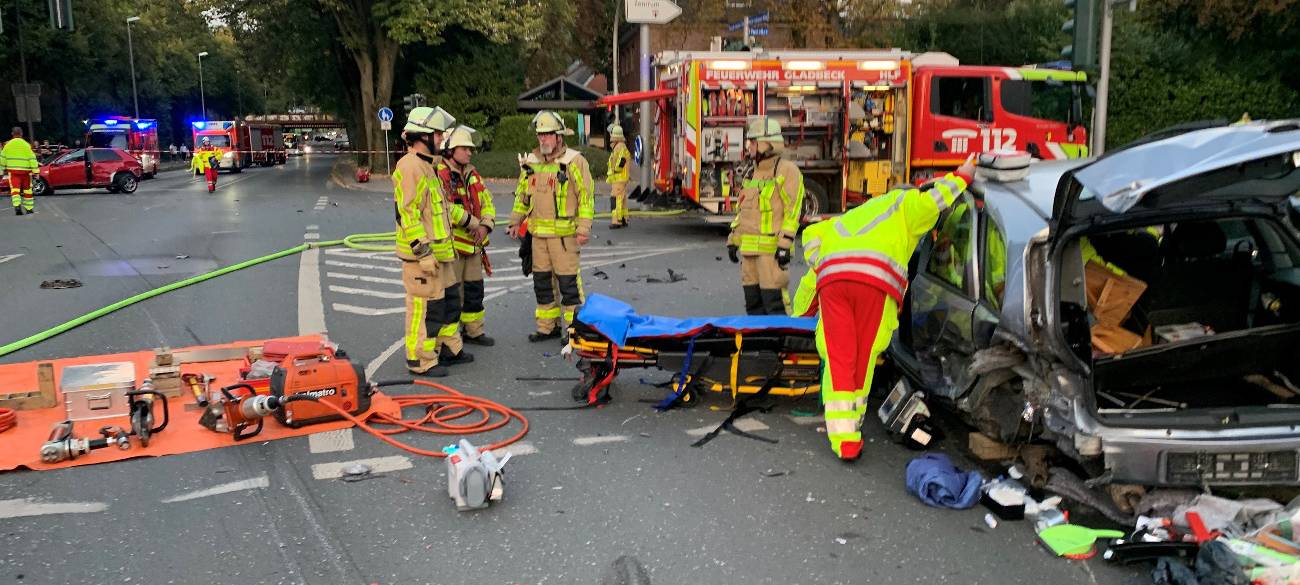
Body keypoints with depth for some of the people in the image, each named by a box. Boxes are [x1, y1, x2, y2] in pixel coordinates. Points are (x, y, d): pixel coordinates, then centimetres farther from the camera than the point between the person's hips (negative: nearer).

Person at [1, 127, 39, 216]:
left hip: (13, 170, 0)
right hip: (25, 170, 0)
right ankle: (29, 208, 15)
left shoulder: (8, 145, 3)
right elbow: (32, 158, -8)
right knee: (27, 189, 10)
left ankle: (17, 205, -25)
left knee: (15, 189, -4)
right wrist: (35, 170, -7)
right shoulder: (26, 145, -4)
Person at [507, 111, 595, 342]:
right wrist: (516, 220, 19)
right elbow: (521, 193, 23)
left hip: (564, 233, -6)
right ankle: (548, 327, 24)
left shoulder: (574, 161, -7)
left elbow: (586, 196, -10)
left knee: (568, 280, -5)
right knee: (542, 280, 13)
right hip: (538, 232, 7)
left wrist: (583, 228, -14)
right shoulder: (530, 162, 12)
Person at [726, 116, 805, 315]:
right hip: (749, 248, 8)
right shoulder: (750, 173, 18)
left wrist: (785, 244, -18)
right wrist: (733, 240, 18)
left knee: (774, 299, -9)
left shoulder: (787, 171, -6)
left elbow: (793, 211, -12)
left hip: (772, 248, -8)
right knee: (753, 301, 10)